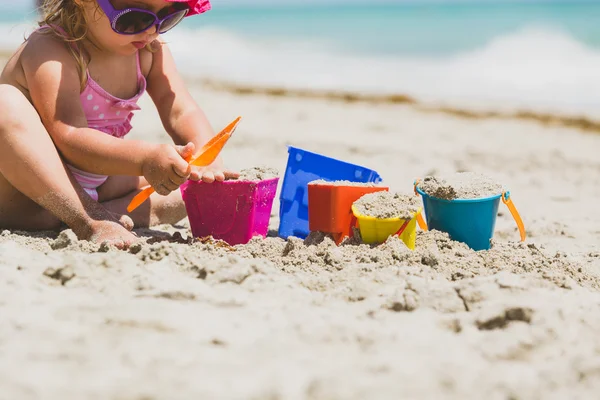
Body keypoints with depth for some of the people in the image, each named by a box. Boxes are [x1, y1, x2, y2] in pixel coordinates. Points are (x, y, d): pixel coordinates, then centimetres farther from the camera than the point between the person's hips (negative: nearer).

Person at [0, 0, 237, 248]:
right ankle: (88, 221, -34)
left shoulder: (150, 51, -3)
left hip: (94, 187, 6)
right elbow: (70, 139, -35)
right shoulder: (49, 51, -24)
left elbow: (181, 113, -12)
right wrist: (146, 158, -49)